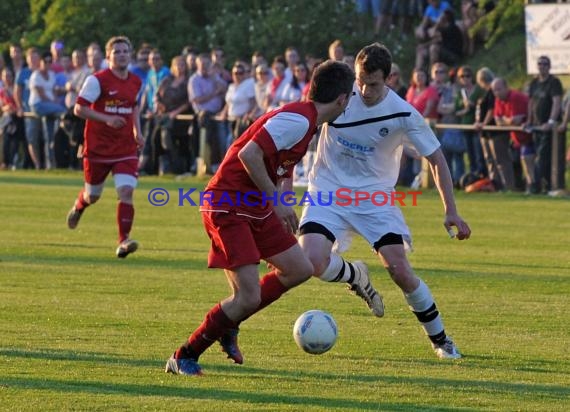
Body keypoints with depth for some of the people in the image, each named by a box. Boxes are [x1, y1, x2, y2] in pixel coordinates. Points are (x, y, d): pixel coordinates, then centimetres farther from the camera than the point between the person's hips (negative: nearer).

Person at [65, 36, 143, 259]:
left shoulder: (136, 82, 7)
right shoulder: (97, 80, -11)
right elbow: (79, 109, -13)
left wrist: (137, 131, 10)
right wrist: (106, 119, -24)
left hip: (126, 148, 3)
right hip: (98, 148, -3)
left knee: (126, 191, -17)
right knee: (92, 195, 13)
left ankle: (123, 240, -17)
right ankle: (78, 207, 50)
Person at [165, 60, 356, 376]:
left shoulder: (306, 120, 11)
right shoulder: (298, 120, -20)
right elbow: (248, 154, -27)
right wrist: (277, 200, -21)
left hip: (256, 207, 10)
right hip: (227, 205, -10)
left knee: (299, 270, 12)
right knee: (248, 297, -14)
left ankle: (228, 324, 21)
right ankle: (184, 358, 0)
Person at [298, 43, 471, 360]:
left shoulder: (404, 114, -13)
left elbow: (436, 159, -2)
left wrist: (451, 212, -8)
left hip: (375, 196, -1)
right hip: (328, 191, 1)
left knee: (400, 270, -14)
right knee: (311, 262, -23)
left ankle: (441, 340, 7)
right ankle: (354, 275, 13)